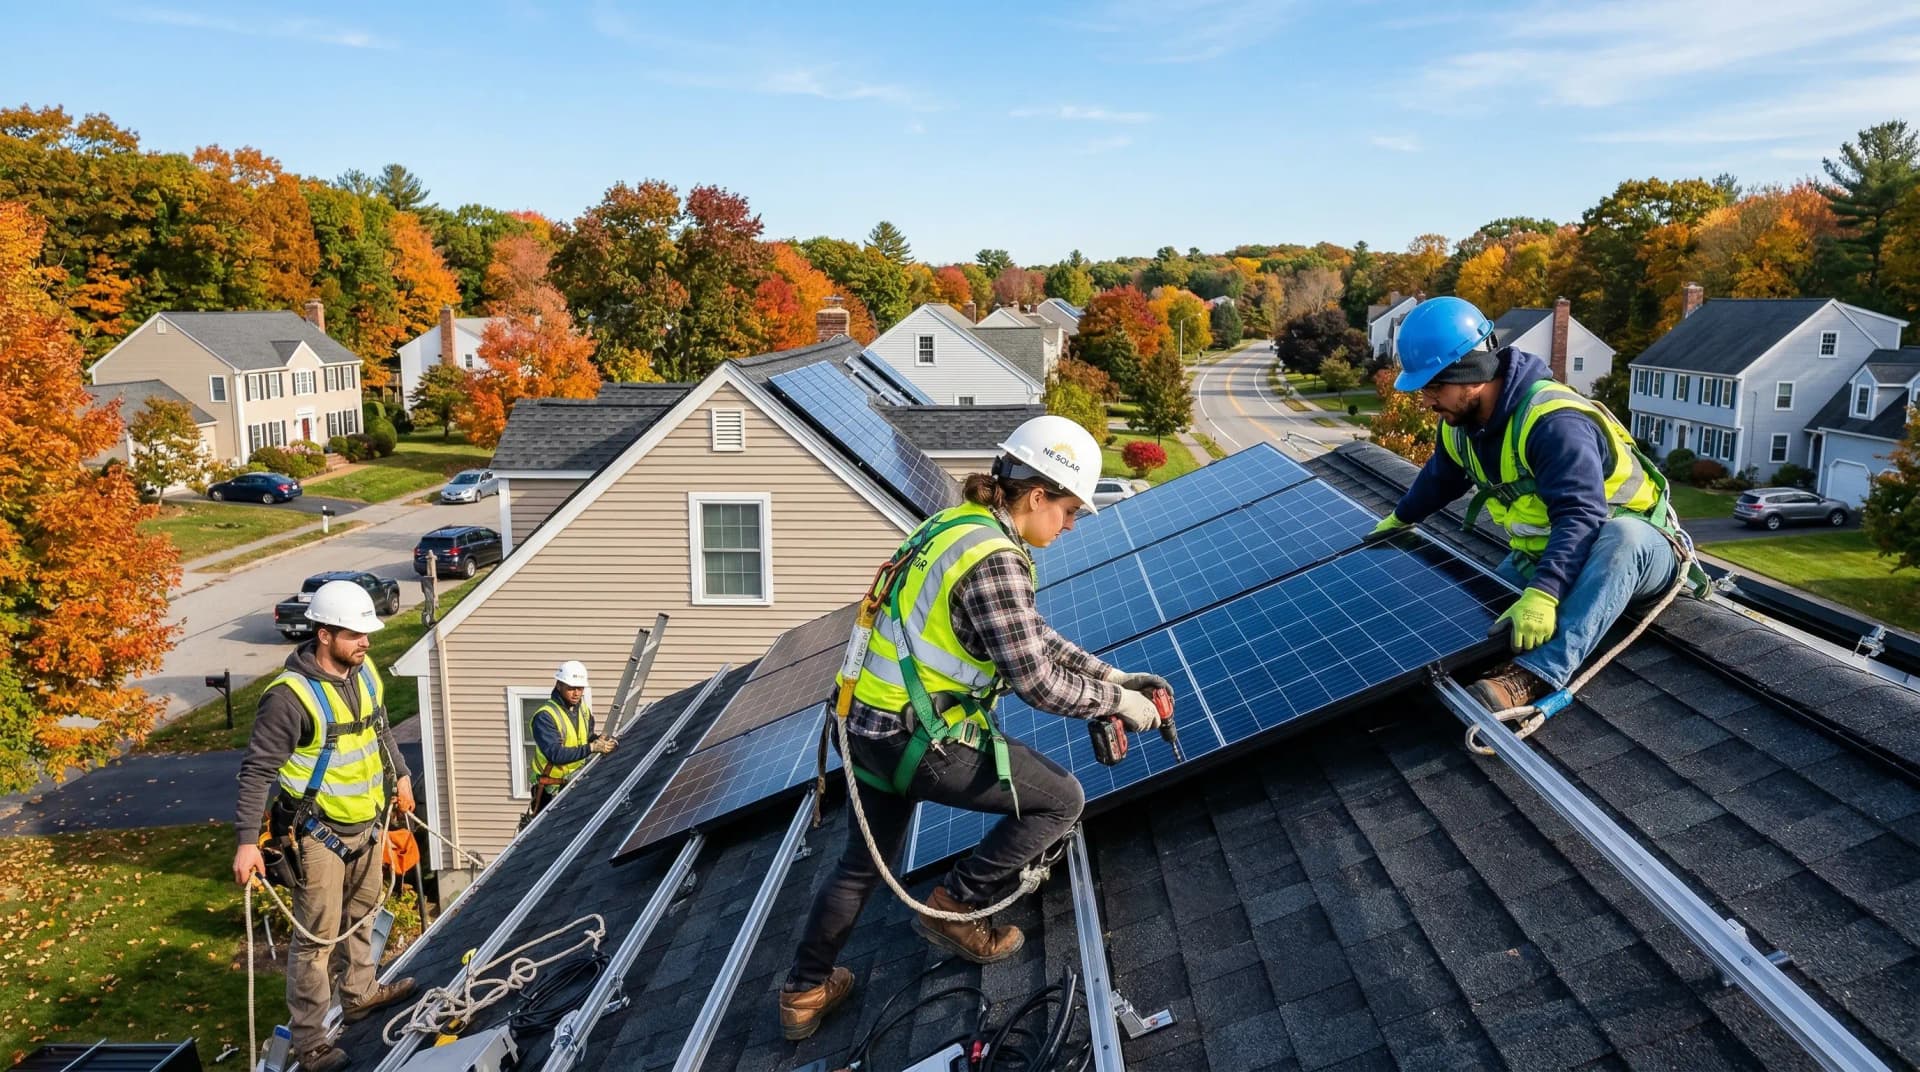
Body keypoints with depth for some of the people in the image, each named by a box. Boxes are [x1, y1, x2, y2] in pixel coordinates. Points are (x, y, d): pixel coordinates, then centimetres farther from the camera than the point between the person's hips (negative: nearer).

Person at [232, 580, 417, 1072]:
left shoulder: (364, 672, -1)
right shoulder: (290, 695, -25)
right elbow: (257, 770, -22)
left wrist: (400, 776, 26)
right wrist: (247, 842, -25)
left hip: (367, 822, 8)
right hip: (320, 831, -8)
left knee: (362, 913, 25)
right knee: (317, 935, 0)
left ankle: (360, 993, 45)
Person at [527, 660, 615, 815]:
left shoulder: (584, 711, 6)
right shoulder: (545, 716, -18)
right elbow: (555, 754, -26)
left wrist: (599, 741, -7)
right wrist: (591, 748, -29)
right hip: (551, 789, -7)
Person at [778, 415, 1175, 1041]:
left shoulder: (959, 526, 9)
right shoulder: (994, 560, -21)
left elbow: (1031, 636, 15)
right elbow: (1036, 681, -20)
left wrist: (1110, 675, 14)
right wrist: (1117, 701, -6)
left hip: (869, 723, 10)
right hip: (919, 738, -10)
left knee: (863, 863, 26)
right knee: (1061, 800, 4)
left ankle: (805, 993, 40)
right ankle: (955, 909, 15)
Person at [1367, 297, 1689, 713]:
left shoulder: (1554, 421, -31)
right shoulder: (1461, 423, -3)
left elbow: (1580, 518, -42)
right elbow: (1440, 477, 20)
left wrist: (1543, 594, -55)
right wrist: (1400, 518, 34)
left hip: (1634, 549, -9)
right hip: (1544, 556, 9)